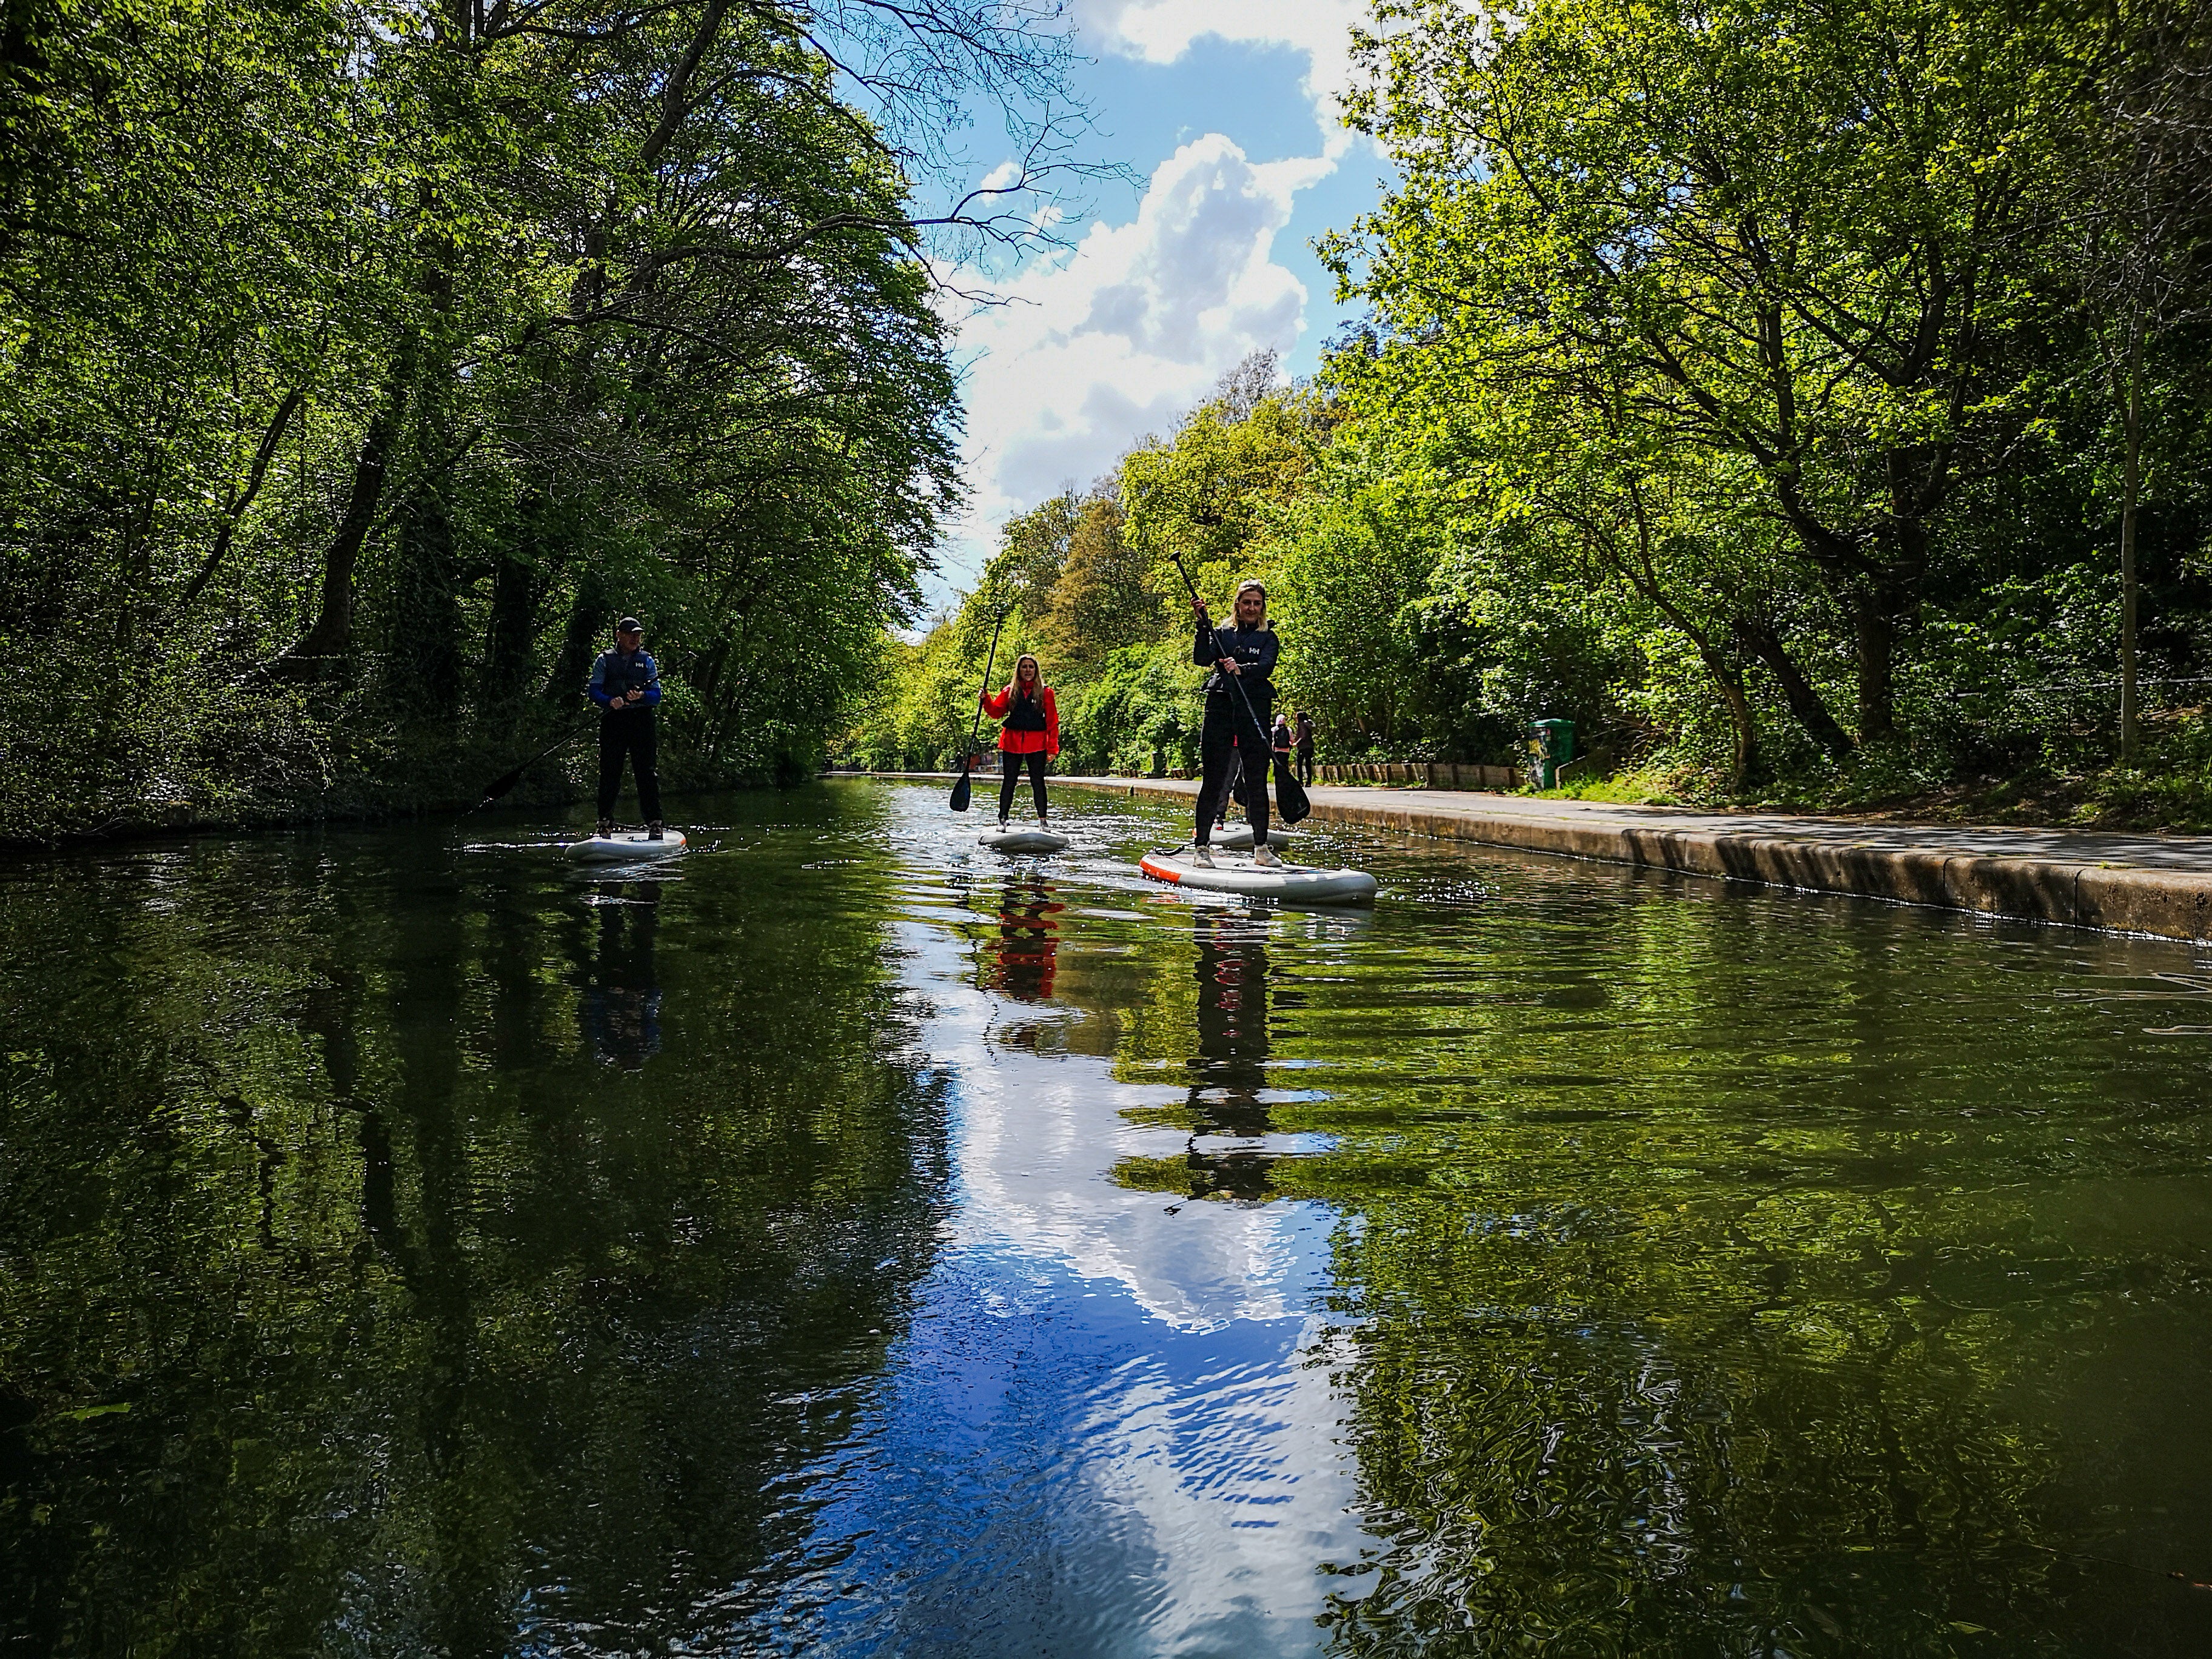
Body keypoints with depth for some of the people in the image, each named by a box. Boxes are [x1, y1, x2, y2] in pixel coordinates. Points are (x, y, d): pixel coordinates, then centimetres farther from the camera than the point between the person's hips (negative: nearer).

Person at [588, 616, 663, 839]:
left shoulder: (646, 661, 12)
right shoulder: (605, 660, 10)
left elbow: (656, 695, 4)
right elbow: (594, 692, 1)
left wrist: (641, 696, -17)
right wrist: (610, 701, -18)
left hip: (641, 721, 0)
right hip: (613, 721, 0)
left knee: (647, 772, -6)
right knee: (609, 773, 2)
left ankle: (654, 824, -5)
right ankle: (605, 823, 11)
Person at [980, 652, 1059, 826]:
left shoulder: (1045, 692, 4)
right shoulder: (1009, 691, 9)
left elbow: (1052, 723, 1)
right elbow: (996, 712, 3)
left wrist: (1052, 748, -5)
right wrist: (986, 700, -16)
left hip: (1036, 744, -1)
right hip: (1012, 743, 1)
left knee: (1038, 781, 3)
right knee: (1009, 781, 4)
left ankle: (1043, 820, 13)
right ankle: (1002, 819, 11)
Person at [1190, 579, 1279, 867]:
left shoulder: (1268, 637, 11)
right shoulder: (1222, 633, 12)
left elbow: (1266, 667, -8)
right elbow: (1202, 659, -4)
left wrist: (1241, 669, -27)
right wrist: (1203, 626, -15)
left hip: (1255, 712, 0)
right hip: (1220, 709, 0)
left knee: (1257, 783, 1)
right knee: (1212, 781, -3)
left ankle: (1261, 849, 8)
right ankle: (1201, 847, 0)